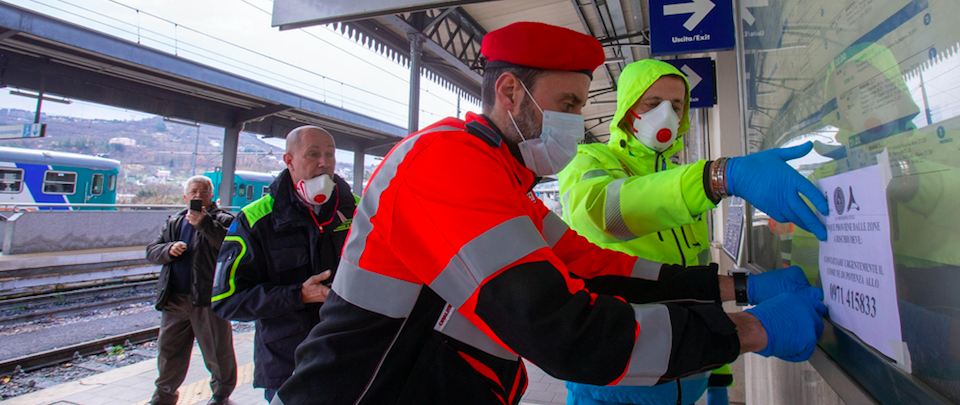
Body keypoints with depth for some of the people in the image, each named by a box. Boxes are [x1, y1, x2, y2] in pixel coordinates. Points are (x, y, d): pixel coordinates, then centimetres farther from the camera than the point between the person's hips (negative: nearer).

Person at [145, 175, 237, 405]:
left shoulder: (222, 220, -2)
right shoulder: (174, 223, 16)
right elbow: (151, 251, 12)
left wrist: (204, 223, -29)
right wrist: (169, 250, -9)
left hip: (208, 300, -5)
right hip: (174, 299, 5)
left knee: (217, 351, 5)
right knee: (168, 350, 17)